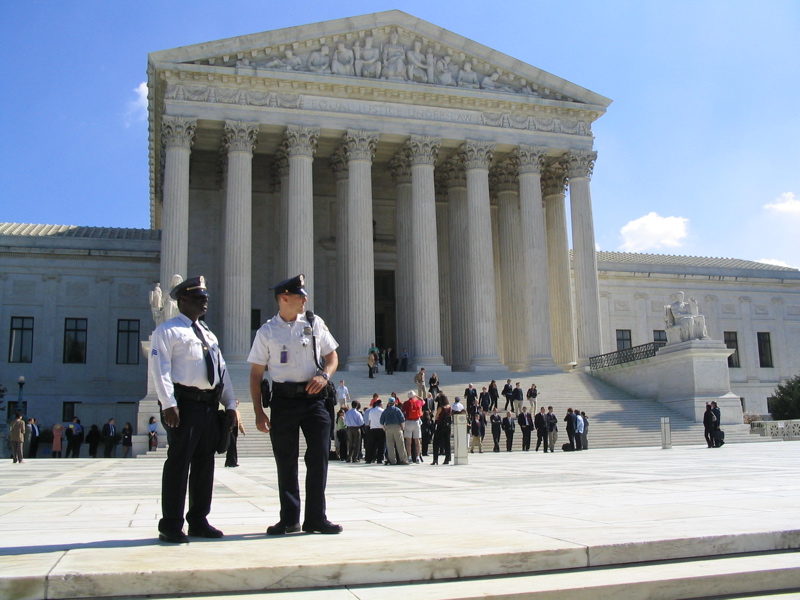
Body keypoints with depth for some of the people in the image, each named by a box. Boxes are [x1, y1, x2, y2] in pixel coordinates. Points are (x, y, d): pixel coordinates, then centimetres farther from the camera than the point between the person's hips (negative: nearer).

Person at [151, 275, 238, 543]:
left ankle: (198, 522, 19)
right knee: (178, 464, -5)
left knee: (205, 464, 10)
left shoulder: (209, 334, 22)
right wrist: (168, 404, -20)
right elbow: (160, 368, -10)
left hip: (210, 406, 7)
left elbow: (222, 370, 20)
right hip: (185, 403, -7)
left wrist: (230, 404, 11)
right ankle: (171, 527, 2)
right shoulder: (168, 330, 0)